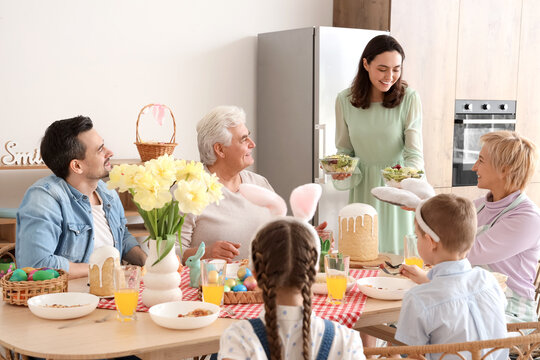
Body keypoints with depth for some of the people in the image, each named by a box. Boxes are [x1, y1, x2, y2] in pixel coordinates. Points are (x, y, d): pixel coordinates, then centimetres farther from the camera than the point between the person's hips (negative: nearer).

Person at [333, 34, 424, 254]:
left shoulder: (409, 99, -10)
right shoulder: (345, 100, -2)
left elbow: (415, 153, -14)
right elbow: (344, 149, 8)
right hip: (362, 189, 2)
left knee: (398, 257, 5)